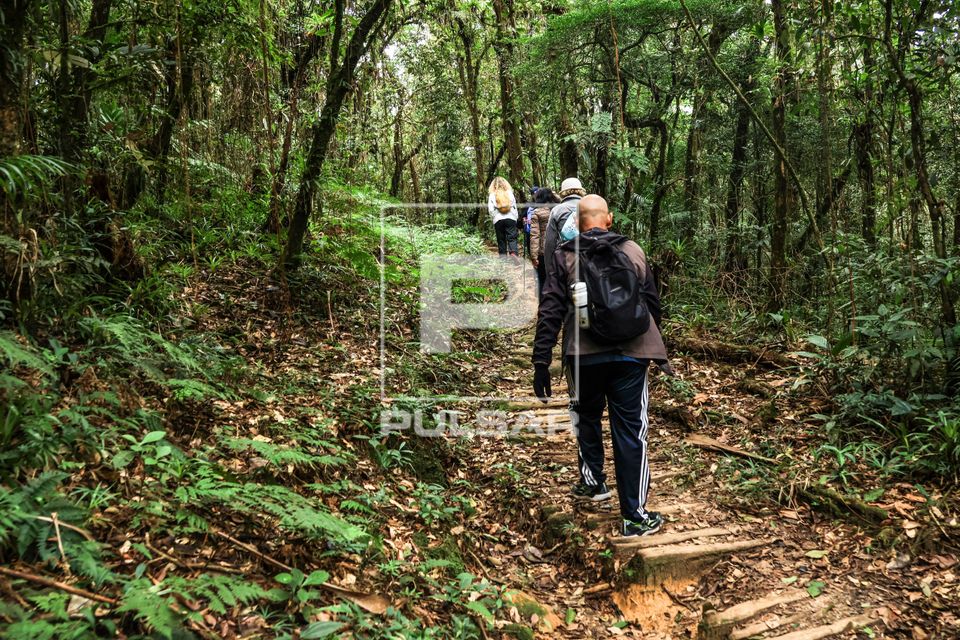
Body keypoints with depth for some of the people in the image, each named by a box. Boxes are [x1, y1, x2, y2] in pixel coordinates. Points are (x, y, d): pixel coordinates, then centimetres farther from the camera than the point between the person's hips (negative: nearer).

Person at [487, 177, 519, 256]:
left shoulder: (492, 196, 2)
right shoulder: (510, 193, 6)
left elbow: (490, 210, -3)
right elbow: (515, 207, 8)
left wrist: (494, 217, 11)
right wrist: (515, 218, 14)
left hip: (498, 220, 0)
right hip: (511, 219, 0)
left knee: (501, 241, 7)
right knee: (512, 238, -4)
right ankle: (513, 253, -28)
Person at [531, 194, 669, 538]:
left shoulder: (565, 256, 0)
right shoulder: (633, 251, 5)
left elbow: (550, 311, -6)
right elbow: (653, 303, 12)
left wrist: (541, 361, -4)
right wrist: (650, 344, 25)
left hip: (585, 355, 0)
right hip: (630, 354, 1)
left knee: (587, 416, 25)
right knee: (631, 431, 3)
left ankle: (593, 481, 36)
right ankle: (636, 516, 5)